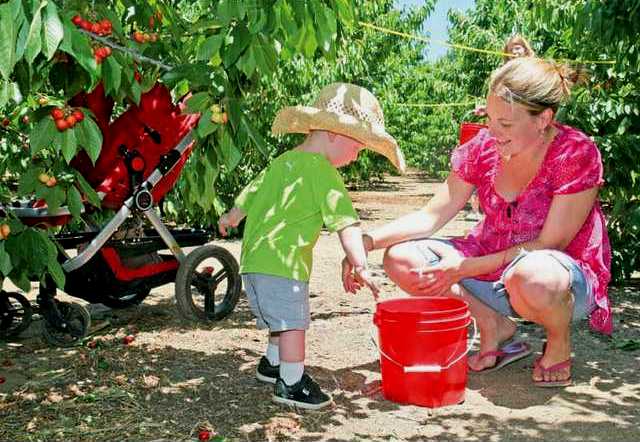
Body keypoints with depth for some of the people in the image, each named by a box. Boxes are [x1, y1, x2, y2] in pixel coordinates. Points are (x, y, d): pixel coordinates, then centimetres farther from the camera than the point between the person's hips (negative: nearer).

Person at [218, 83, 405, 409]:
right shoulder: (322, 172, -12)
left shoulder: (282, 162, 15)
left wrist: (230, 218, 45)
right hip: (283, 262, -10)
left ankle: (272, 364, 39)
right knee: (293, 323, -2)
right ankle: (291, 384, 4)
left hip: (253, 258, 10)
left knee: (281, 318, 24)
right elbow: (345, 223, -20)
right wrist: (359, 265, -22)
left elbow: (250, 194, 28)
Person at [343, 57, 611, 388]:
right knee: (401, 258, -14)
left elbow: (549, 245, -21)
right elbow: (431, 216, -2)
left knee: (530, 274, -42)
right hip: (491, 267, 5)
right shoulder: (484, 147, -7)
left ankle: (559, 342, -6)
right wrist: (367, 242, -18)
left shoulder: (576, 154, -20)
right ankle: (495, 327, 2)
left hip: (567, 279, -5)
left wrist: (463, 268, -26)